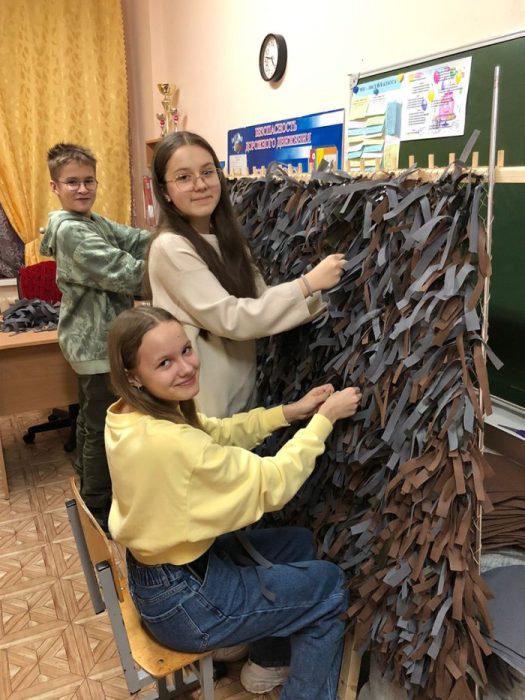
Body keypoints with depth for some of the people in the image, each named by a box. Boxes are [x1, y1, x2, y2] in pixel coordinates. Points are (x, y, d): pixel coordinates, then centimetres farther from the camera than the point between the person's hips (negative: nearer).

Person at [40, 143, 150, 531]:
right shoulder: (72, 231, -20)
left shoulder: (95, 222, 11)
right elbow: (124, 274, -26)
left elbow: (138, 239, 1)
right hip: (97, 342, -10)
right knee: (105, 425, 1)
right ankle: (100, 507, 17)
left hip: (94, 338, 10)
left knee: (92, 415, 22)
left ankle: (88, 483, 41)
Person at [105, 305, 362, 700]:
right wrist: (326, 417, -13)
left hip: (162, 563, 8)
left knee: (298, 542, 21)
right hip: (179, 599, -8)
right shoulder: (169, 443, -35)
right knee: (330, 587, 7)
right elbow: (273, 483, -24)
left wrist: (290, 412, -3)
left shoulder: (131, 414, -7)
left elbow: (217, 433, 6)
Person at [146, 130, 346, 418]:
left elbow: (260, 301, -1)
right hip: (201, 403, -7)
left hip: (241, 391, 7)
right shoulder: (170, 247, -19)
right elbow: (231, 319, -24)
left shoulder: (225, 237, 6)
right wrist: (308, 283, -22)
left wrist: (318, 290, -13)